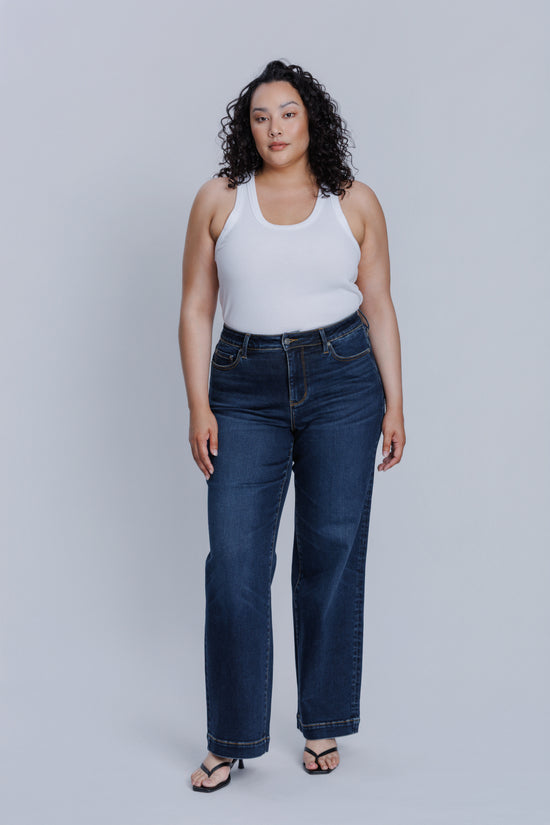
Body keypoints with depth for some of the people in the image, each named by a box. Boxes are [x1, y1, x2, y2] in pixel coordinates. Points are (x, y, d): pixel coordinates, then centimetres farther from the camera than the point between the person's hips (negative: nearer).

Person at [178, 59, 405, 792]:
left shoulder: (355, 202, 5)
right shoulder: (219, 200, 4)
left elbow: (379, 307, 7)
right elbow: (196, 309, 4)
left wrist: (394, 404, 2)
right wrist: (199, 406, -3)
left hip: (343, 382, 0)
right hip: (247, 389, 0)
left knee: (332, 554, 4)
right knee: (234, 562, -4)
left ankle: (323, 725, 21)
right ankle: (231, 739, 10)